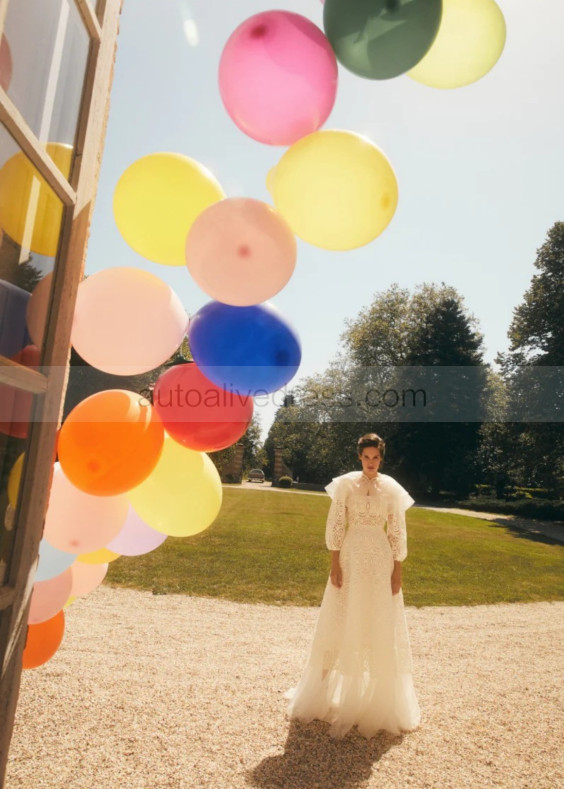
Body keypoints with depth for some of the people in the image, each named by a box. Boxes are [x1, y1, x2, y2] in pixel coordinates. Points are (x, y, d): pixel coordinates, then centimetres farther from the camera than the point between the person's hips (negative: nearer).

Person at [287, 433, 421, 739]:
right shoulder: (345, 483, -5)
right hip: (350, 558, 0)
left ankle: (381, 698, 28)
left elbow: (398, 533, 1)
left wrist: (397, 571, -1)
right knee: (341, 622, 9)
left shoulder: (392, 488, -2)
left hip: (381, 561, 1)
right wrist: (335, 563, -8)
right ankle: (324, 692, 28)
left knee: (381, 627, 9)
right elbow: (335, 525, -4)